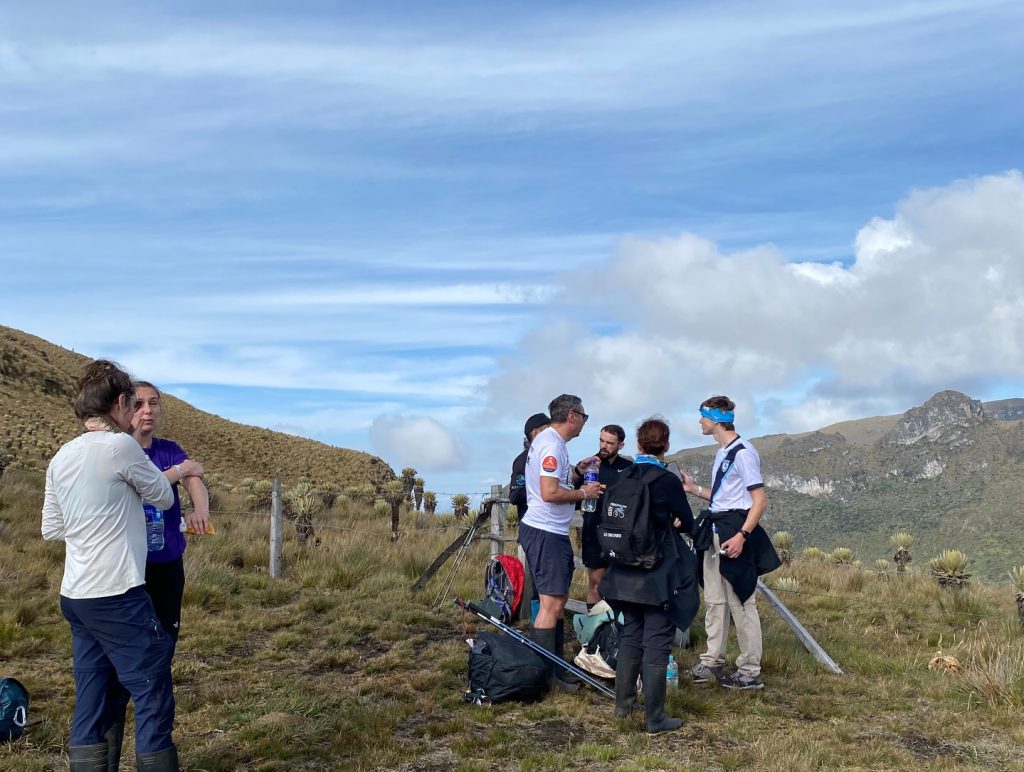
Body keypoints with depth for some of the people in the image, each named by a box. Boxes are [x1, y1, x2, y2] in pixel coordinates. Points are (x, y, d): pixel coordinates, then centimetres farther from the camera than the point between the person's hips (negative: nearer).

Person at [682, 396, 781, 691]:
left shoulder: (743, 452, -13)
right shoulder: (721, 453, 18)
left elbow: (759, 500, -17)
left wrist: (742, 535, -24)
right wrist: (695, 489, 15)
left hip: (734, 532, -10)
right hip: (714, 532, 10)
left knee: (741, 602, -4)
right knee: (715, 601, 12)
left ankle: (750, 672, 3)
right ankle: (713, 663, 20)